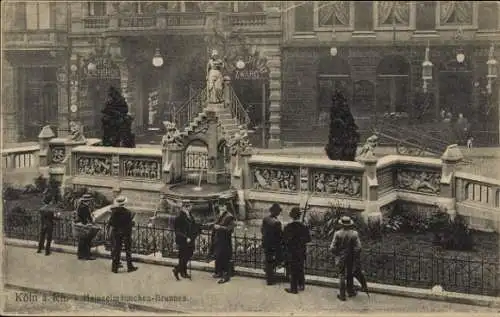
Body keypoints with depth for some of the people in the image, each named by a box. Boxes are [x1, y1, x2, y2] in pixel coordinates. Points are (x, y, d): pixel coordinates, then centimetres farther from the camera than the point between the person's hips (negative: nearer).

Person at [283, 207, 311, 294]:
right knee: (301, 269, 19)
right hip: (301, 252, 3)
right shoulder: (304, 227, -10)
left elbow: (284, 239, -13)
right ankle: (301, 286, 30)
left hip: (291, 252, -3)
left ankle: (294, 288, 12)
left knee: (293, 271, 7)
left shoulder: (288, 227, -18)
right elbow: (308, 239, -5)